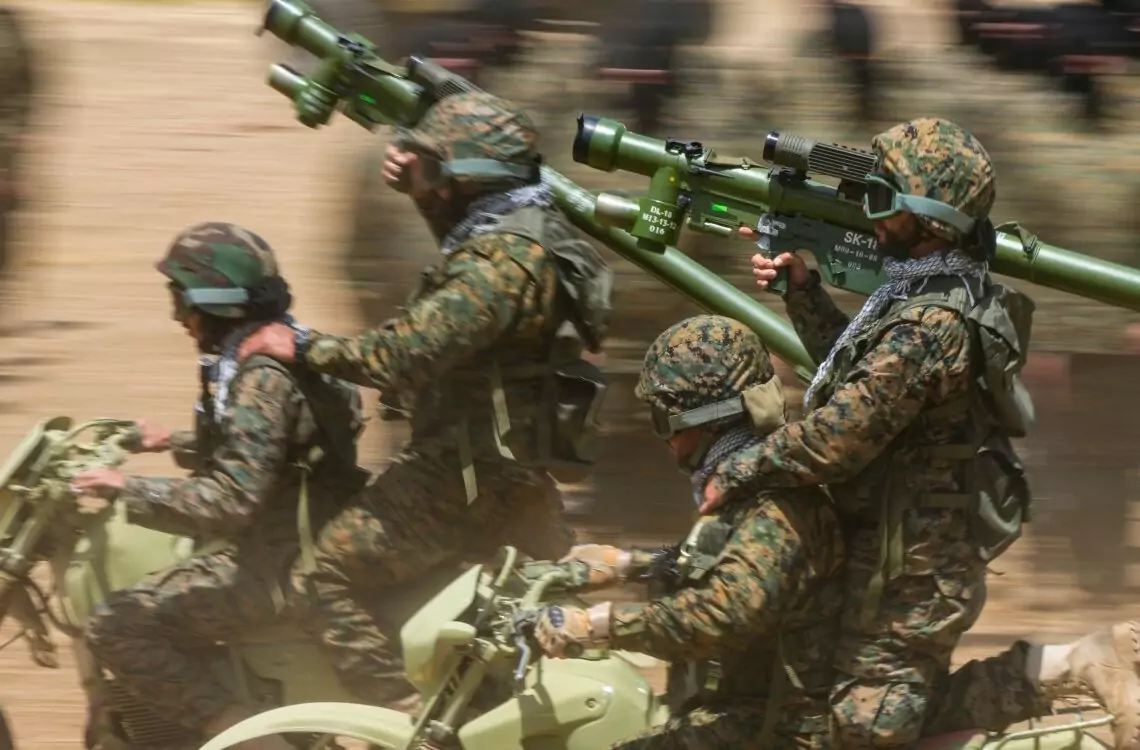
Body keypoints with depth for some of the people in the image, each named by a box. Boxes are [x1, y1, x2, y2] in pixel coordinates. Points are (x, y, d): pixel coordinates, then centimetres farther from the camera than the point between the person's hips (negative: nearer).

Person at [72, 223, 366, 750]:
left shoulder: (261, 379, -21)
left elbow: (232, 500, -28)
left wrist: (127, 489, -23)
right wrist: (174, 443, 30)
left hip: (270, 568, -11)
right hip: (291, 544, 11)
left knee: (115, 629, -16)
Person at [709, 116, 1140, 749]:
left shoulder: (928, 327, -27)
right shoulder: (944, 294, 5)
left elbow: (837, 440, -26)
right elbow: (860, 373, 19)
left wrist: (737, 470, -14)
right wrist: (802, 288, 11)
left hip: (910, 569, -10)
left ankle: (1069, 666, -6)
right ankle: (1078, 663, 12)